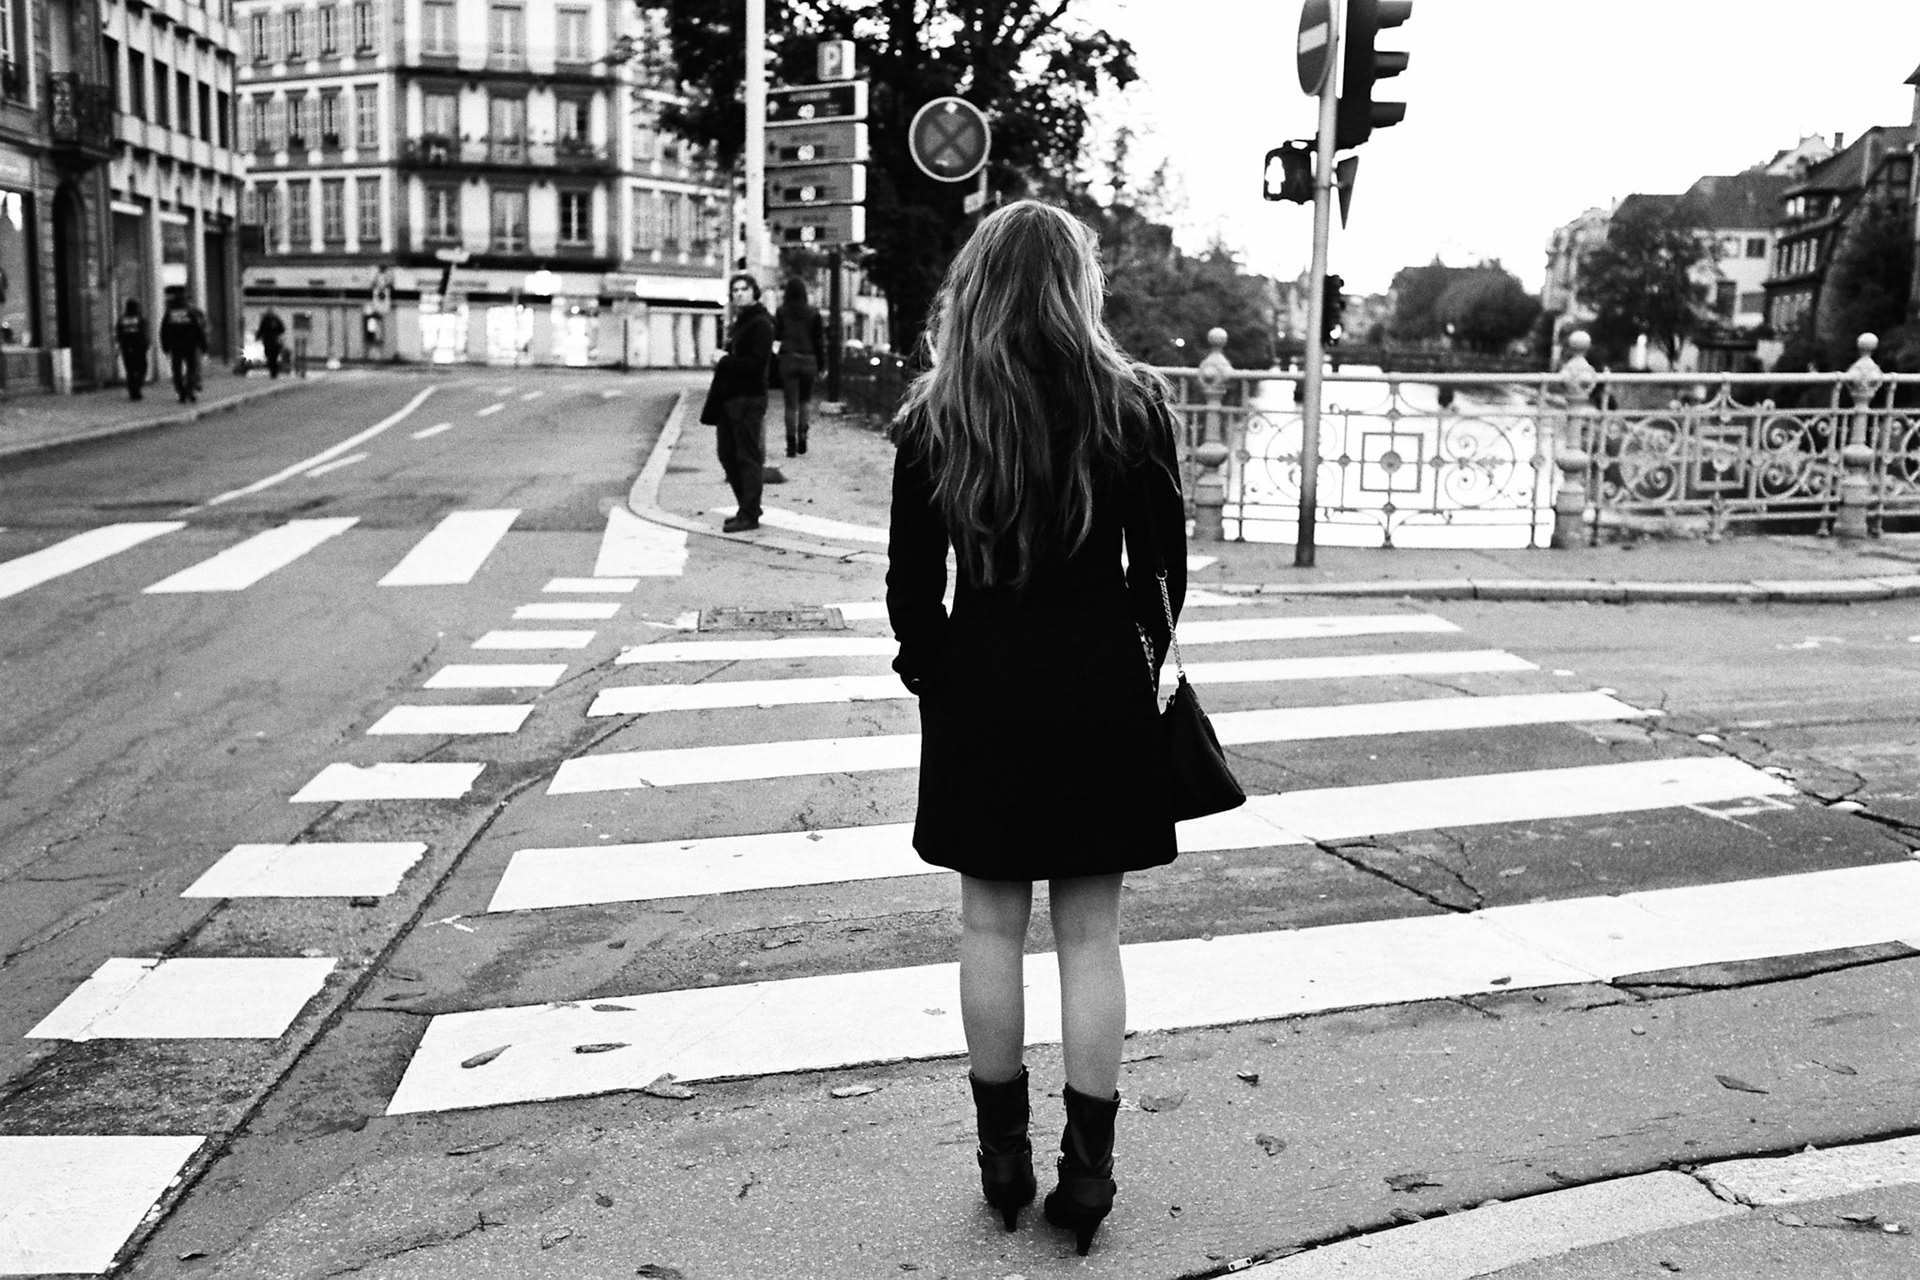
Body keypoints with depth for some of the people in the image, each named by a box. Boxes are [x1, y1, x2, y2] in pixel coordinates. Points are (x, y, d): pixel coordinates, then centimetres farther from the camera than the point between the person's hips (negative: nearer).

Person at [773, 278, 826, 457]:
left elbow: (777, 335, 6)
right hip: (809, 360, 1)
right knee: (803, 403, 16)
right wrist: (822, 366, 6)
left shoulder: (782, 312, -2)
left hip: (788, 359, -1)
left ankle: (791, 444, -5)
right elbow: (819, 341, 1)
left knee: (791, 404, 2)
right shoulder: (813, 313, -1)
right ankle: (802, 439, 6)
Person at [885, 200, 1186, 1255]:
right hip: (1101, 690, 0)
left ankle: (1003, 1154, 22)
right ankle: (1087, 1167, 15)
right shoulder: (1130, 404, -6)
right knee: (1090, 933, 8)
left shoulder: (932, 419, -5)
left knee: (991, 925, 12)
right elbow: (1163, 564, 0)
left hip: (980, 696, 0)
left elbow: (910, 585, -2)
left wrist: (936, 676, 12)